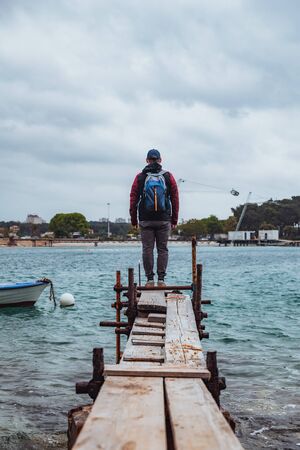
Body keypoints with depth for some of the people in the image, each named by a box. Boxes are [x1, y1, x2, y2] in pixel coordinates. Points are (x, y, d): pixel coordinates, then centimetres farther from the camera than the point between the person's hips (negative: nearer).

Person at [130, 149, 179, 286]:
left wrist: (133, 219, 8)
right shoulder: (168, 176, 4)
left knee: (147, 249, 3)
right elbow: (175, 199, 4)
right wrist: (174, 219, 10)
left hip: (146, 220, 0)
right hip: (164, 220, 0)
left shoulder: (140, 177, 3)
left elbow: (133, 199, 3)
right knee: (162, 249, 4)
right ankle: (161, 279, 2)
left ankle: (150, 279, 2)